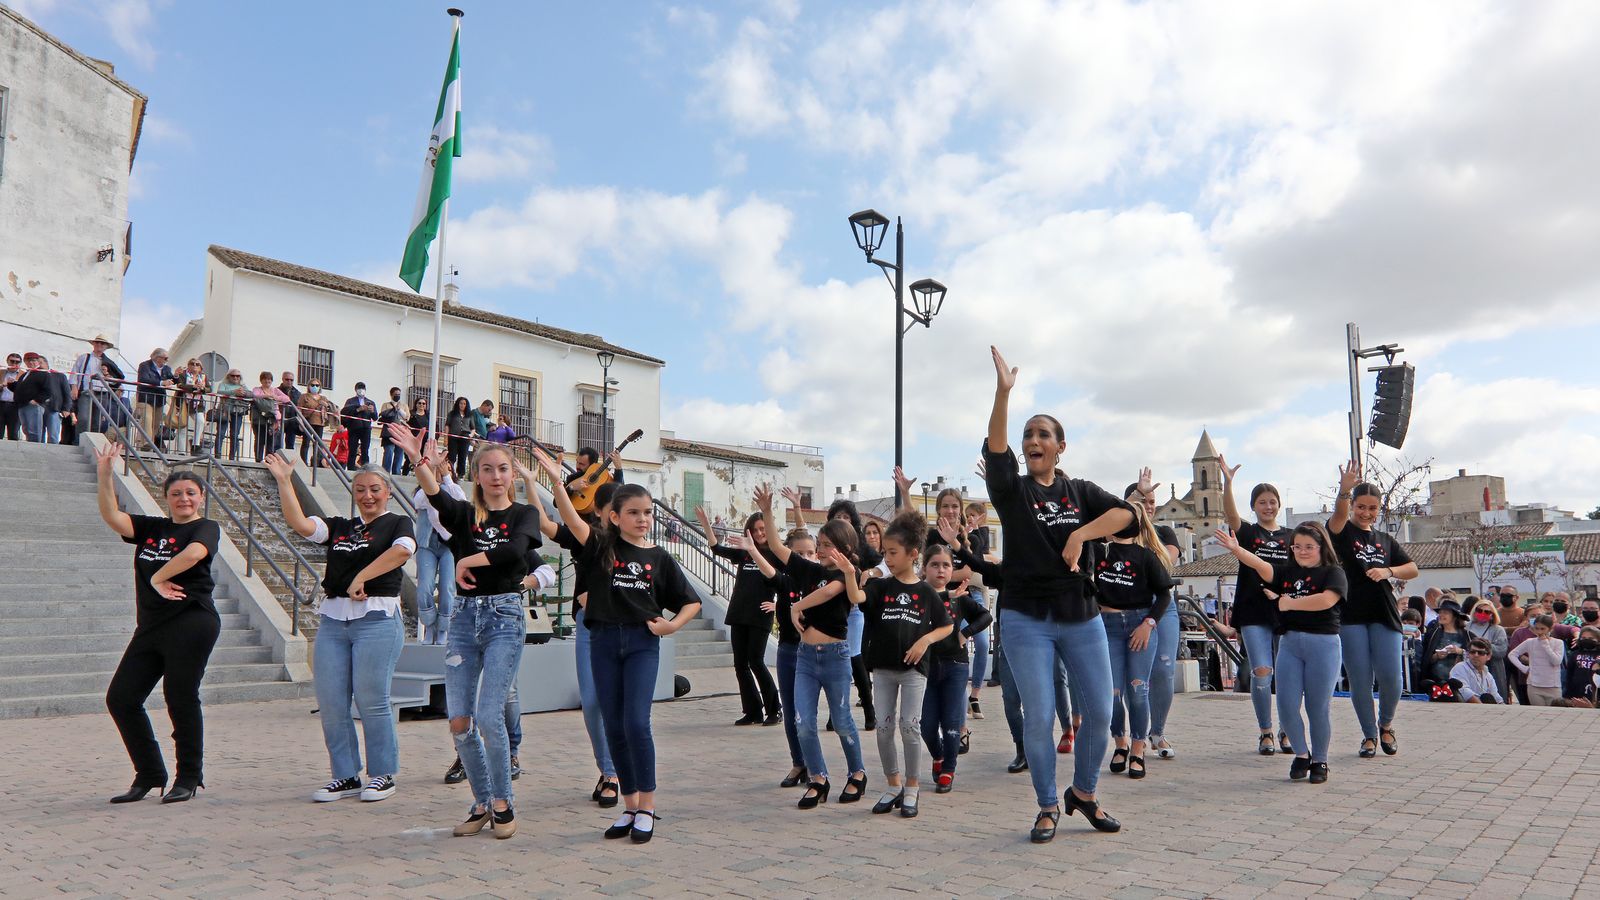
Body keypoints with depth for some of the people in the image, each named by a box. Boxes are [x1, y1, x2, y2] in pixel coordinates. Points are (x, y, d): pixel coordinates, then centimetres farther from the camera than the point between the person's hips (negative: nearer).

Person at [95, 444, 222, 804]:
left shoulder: (206, 527, -2)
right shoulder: (151, 527, 15)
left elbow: (194, 553, -24)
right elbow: (111, 515, 3)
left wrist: (157, 577, -15)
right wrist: (104, 473, -6)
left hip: (191, 623, -7)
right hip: (150, 626, 7)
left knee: (180, 698, -2)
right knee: (120, 698, 5)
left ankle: (189, 778, 13)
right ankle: (150, 774, 19)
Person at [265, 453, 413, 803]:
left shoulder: (398, 523, 7)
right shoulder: (339, 527, 20)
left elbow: (402, 550, -15)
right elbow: (300, 524, 4)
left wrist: (362, 577, -19)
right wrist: (284, 481, -2)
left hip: (377, 618, -5)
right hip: (332, 619, 5)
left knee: (371, 700, -4)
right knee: (330, 703, 4)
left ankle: (383, 775, 10)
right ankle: (346, 776, 16)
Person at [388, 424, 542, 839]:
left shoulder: (524, 514, 4)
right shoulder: (465, 514, 10)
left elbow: (515, 549, -18)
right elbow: (437, 497, -13)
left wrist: (468, 560, -11)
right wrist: (418, 460, -30)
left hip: (505, 616, -4)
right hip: (465, 616, 4)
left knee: (489, 716, -11)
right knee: (458, 721, 1)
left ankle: (503, 804, 9)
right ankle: (482, 804, 19)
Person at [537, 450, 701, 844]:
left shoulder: (658, 557, 4)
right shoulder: (602, 547, 2)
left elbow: (692, 602, 11)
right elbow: (572, 520, -17)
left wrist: (672, 624, -7)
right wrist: (556, 481, -31)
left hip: (642, 642, -1)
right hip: (604, 641, 1)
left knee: (636, 723, -11)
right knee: (613, 727, 6)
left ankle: (647, 803, 5)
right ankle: (629, 804, 20)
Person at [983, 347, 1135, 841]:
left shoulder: (1081, 491, 7)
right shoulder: (1012, 490, 1)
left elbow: (1125, 512, -9)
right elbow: (995, 450, -19)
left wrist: (1081, 534, -22)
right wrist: (1003, 392, -31)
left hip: (1081, 616, 2)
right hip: (1026, 619, -2)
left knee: (1101, 712, 4)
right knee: (1038, 717, -1)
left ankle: (1083, 792, 28)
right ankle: (1048, 806, 18)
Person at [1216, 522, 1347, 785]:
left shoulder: (1334, 572, -1)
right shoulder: (1288, 572, 13)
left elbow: (1326, 600, -19)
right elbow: (1262, 567, -4)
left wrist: (1290, 603, -9)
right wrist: (1236, 549, -21)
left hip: (1323, 643, -4)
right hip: (1289, 643, 4)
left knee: (1317, 707, 3)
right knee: (1286, 706, 1)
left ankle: (1320, 760, 21)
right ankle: (1301, 753, 22)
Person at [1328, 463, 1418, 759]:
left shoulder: (1386, 540, 16)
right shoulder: (1343, 532, 2)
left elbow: (1413, 569, 13)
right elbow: (1339, 515, -20)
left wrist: (1388, 571, -9)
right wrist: (1345, 490, -41)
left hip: (1384, 615, 3)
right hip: (1351, 616, -3)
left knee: (1390, 677, -5)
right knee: (1360, 681, 0)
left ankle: (1386, 725, 22)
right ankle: (1369, 735, 16)